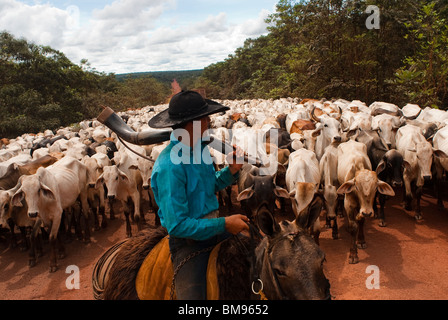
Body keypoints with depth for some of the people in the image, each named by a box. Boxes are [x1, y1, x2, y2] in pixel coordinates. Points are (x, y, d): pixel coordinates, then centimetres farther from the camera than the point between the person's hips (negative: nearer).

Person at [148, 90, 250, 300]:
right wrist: (224, 224, -22)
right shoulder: (169, 166, -26)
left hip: (214, 229, 8)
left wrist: (231, 171, -2)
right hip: (189, 241, -7)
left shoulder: (200, 148, 0)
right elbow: (177, 226, -25)